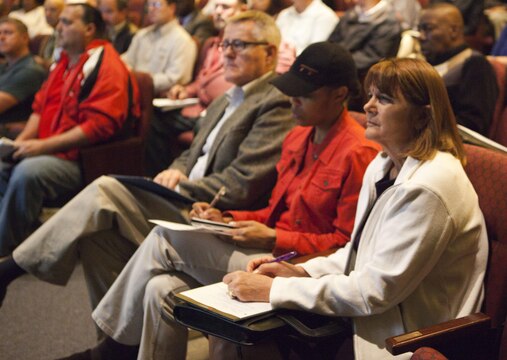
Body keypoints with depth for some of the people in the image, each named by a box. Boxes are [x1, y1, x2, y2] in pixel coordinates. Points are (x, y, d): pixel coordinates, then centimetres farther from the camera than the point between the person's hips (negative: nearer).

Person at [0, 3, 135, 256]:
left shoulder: (107, 66, -9)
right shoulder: (65, 62, 19)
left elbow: (100, 125, -19)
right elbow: (40, 107, 24)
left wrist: (43, 145, -19)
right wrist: (21, 140, 4)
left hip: (81, 160, -9)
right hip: (47, 152, 9)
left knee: (27, 172, -31)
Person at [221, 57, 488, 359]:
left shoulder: (428, 188, -22)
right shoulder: (382, 166, 7)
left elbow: (374, 291, -22)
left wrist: (274, 289, -19)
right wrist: (302, 272, -1)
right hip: (369, 324, 8)